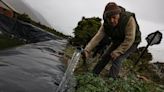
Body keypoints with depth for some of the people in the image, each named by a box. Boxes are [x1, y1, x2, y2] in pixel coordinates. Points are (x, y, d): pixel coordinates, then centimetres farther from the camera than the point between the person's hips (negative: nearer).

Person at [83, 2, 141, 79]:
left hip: (131, 43, -5)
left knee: (117, 60, -21)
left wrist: (117, 52, -32)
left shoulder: (129, 20, -36)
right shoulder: (106, 24, -20)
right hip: (117, 42, 5)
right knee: (105, 57, 2)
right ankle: (93, 75, 18)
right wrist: (87, 49, -38)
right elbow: (98, 37, -26)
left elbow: (129, 40, -34)